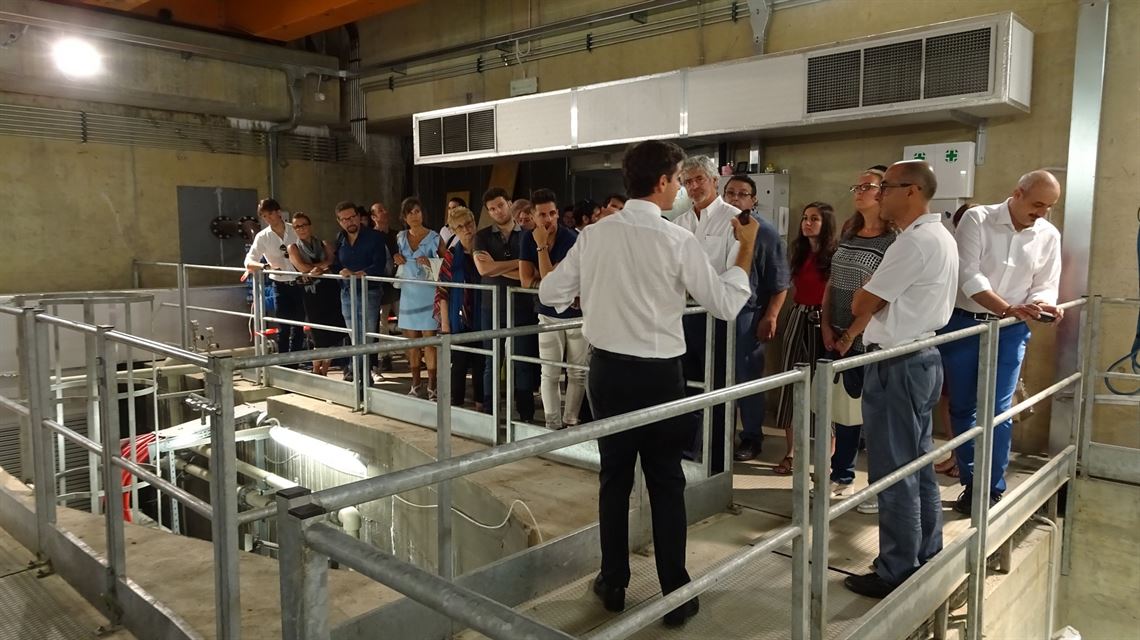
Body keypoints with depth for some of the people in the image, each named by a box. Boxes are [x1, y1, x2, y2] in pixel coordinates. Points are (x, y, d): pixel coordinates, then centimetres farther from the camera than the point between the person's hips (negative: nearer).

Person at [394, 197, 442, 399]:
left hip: (427, 294, -4)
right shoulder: (400, 238, 9)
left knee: (429, 342, -5)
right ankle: (416, 385, 18)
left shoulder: (434, 238, -4)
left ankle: (432, 387, 0)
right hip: (408, 293, 5)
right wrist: (397, 260, 1)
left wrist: (430, 263, -20)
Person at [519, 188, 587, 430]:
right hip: (548, 315, 4)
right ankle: (552, 424, 13)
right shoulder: (528, 238, -4)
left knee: (577, 373, 4)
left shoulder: (570, 239, -20)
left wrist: (542, 246, -24)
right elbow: (526, 280, -8)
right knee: (549, 373, 5)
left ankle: (570, 422, 15)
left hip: (577, 314, -4)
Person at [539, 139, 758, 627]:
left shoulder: (594, 235, 0)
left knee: (613, 478, 16)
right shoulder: (677, 240, -12)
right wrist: (747, 248, 3)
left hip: (607, 369, 3)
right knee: (666, 484, 9)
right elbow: (725, 304, -8)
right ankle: (675, 595, 20)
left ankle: (613, 584, 28)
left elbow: (550, 294, 7)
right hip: (659, 375, -3)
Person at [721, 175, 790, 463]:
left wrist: (770, 317, -14)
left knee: (747, 379, 3)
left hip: (748, 315, -4)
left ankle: (751, 438, 15)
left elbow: (780, 283, -8)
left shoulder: (766, 233, -6)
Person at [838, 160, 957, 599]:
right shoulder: (939, 237, 13)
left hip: (898, 366, -10)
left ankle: (897, 574, 10)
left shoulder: (914, 241, -20)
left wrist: (852, 329, 7)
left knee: (894, 473, -1)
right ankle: (926, 560, 29)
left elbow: (863, 303, -14)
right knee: (918, 467, 17)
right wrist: (852, 336, 10)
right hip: (921, 358, 10)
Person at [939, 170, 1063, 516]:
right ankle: (970, 483, 22)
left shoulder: (1049, 236, 2)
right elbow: (969, 275, -18)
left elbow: (1045, 286, 4)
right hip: (962, 323, -1)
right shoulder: (977, 219, -9)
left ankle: (993, 489, 11)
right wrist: (1007, 308, -28)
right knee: (962, 408, 8)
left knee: (997, 412, -1)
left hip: (1010, 331, 2)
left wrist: (1043, 305, -20)